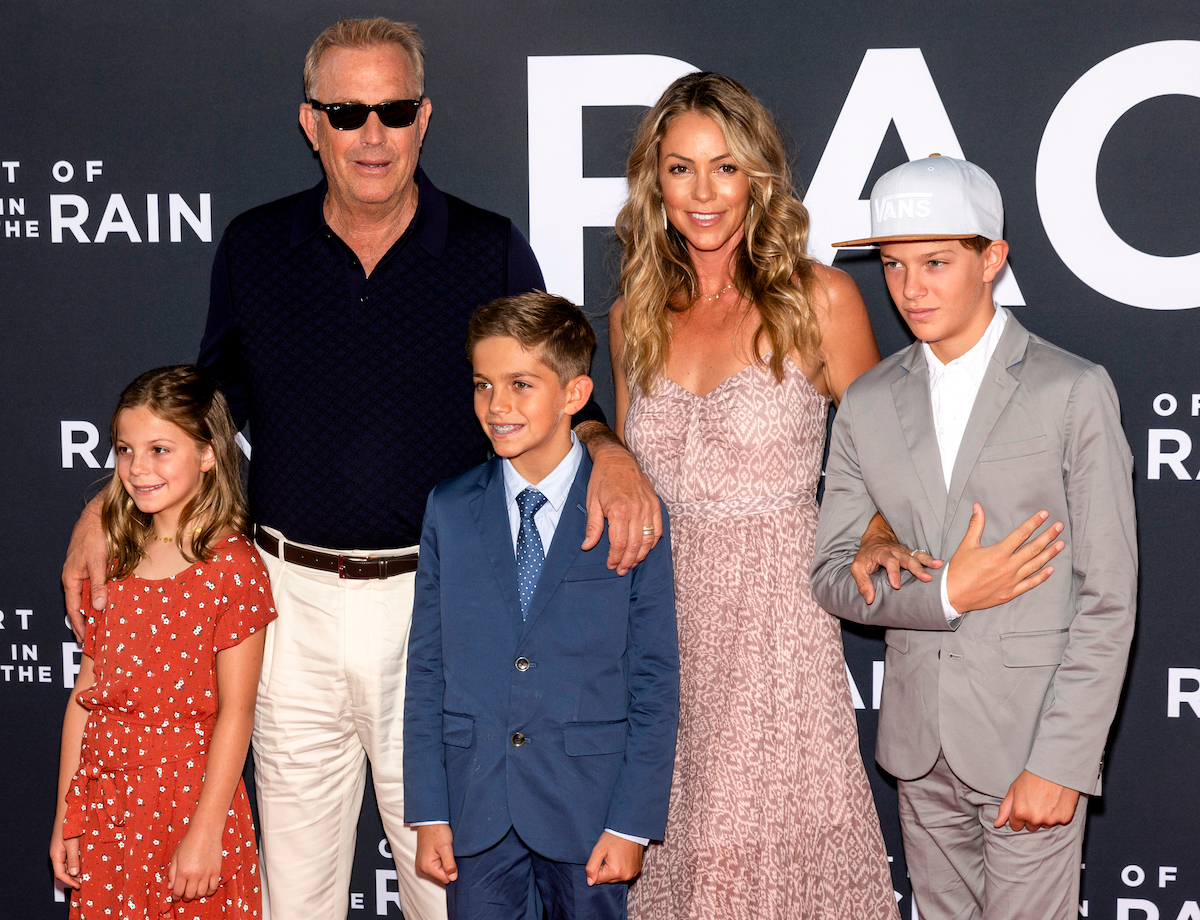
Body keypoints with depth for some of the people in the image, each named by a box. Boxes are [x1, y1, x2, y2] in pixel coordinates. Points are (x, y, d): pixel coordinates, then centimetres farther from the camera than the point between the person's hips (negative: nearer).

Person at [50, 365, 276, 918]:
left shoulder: (233, 566, -11)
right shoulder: (115, 562, 7)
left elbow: (235, 713, -12)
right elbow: (86, 693, 8)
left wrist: (206, 831, -15)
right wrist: (66, 817, 7)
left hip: (189, 800, -5)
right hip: (105, 803, 5)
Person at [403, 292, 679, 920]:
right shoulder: (449, 511, 3)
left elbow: (656, 680, -4)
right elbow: (426, 668, 4)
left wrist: (632, 823, -8)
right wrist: (428, 814, 0)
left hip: (587, 808, -2)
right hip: (474, 806, 2)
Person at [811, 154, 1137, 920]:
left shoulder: (1073, 392, -8)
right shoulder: (868, 404, 5)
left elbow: (1107, 599, -9)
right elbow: (833, 576, 4)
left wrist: (1063, 762, -14)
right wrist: (946, 593, -14)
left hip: (1031, 740, -4)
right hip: (920, 740, 4)